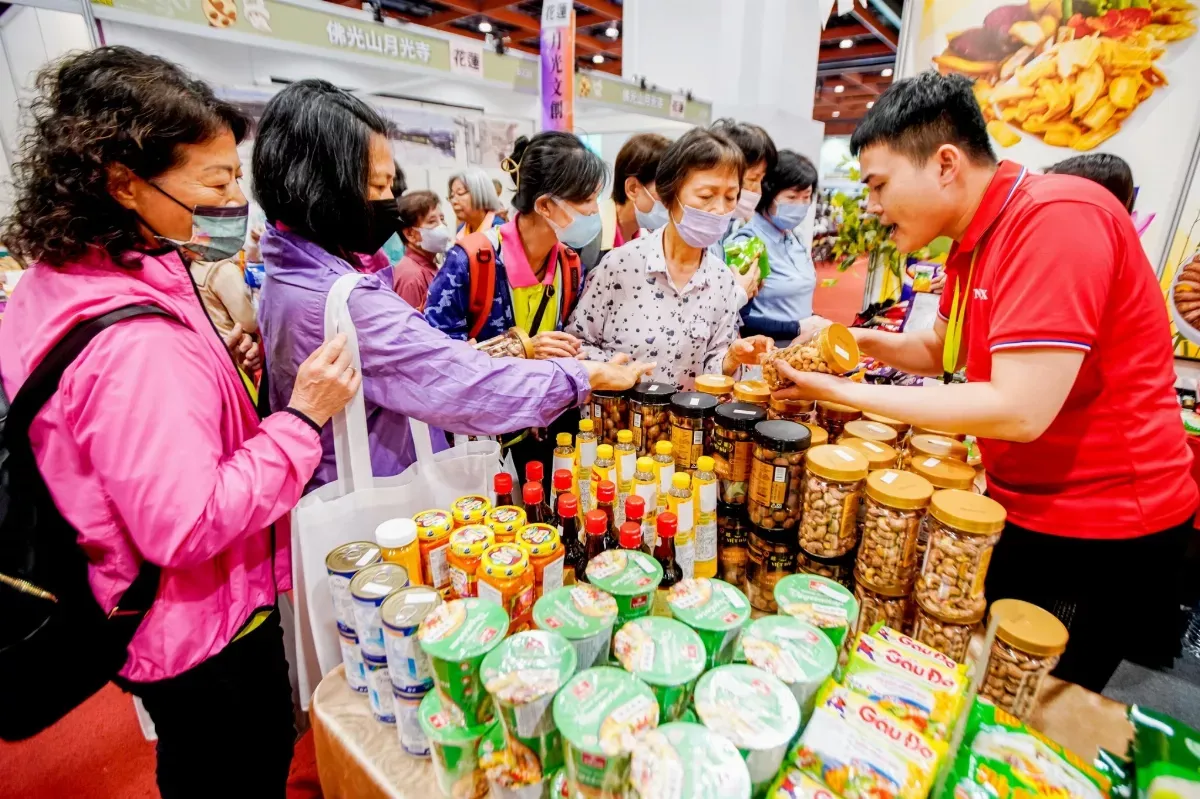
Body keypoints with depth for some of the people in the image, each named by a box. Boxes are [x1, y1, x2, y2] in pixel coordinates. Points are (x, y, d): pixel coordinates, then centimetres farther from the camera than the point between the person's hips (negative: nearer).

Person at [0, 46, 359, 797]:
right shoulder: (134, 339, -32)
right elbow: (188, 527, -32)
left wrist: (217, 364, 2)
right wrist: (302, 417, -29)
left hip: (155, 617, 9)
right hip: (203, 633, -9)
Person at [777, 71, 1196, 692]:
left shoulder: (1056, 218, -24)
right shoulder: (976, 238, 5)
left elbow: (1019, 410, -30)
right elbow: (941, 350, 16)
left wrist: (844, 391, -23)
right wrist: (854, 339, -2)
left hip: (1099, 533, -8)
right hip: (1023, 508, 8)